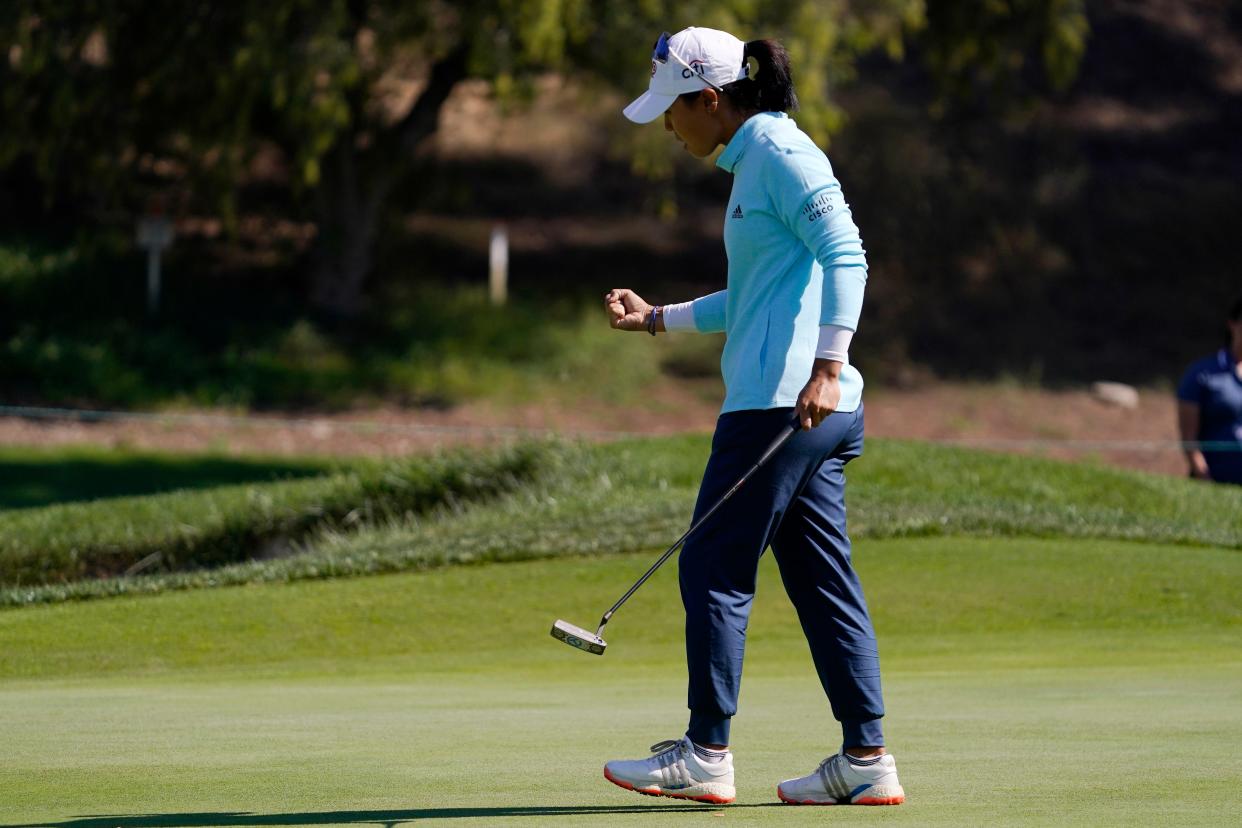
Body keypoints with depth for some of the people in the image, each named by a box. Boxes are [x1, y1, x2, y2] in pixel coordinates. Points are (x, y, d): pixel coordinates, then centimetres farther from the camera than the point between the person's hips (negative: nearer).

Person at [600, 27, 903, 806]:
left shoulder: (778, 151, -9)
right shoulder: (755, 161, 21)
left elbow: (845, 256, -20)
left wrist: (827, 364, -27)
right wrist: (659, 318, 26)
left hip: (782, 401, -10)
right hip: (815, 413, 10)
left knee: (713, 568, -4)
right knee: (822, 577, 8)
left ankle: (706, 755, -1)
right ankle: (867, 758, 6)